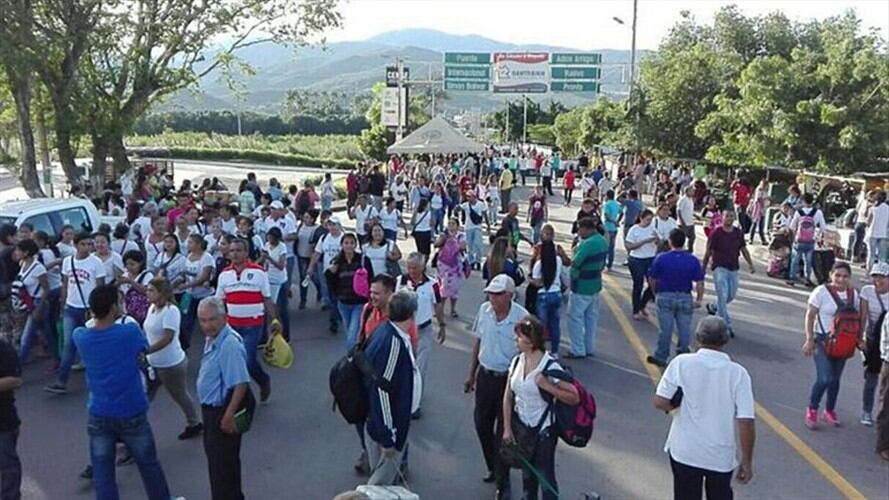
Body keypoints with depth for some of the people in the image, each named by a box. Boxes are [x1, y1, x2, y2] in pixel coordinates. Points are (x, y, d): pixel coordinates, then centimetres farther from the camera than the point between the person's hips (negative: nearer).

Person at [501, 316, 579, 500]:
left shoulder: (550, 366, -20)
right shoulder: (517, 361, -4)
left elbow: (574, 398, -19)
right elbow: (508, 397, 2)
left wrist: (548, 386, -27)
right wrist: (507, 428, -1)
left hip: (543, 430, -5)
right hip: (520, 427, 5)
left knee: (545, 477, 5)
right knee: (527, 473, 21)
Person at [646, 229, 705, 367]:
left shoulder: (661, 258, -11)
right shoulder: (693, 260, -8)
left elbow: (652, 279, -4)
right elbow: (699, 283, -7)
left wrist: (655, 293, 13)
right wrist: (699, 299, 5)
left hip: (665, 297, -1)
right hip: (685, 298, 1)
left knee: (665, 329, 7)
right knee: (684, 328, 14)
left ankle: (661, 357, 16)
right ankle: (684, 354, 28)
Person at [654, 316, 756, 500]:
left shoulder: (681, 363, -13)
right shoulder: (738, 373, -12)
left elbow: (660, 402, -13)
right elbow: (746, 422, -14)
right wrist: (747, 460, -3)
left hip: (684, 452, -1)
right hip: (721, 456, 1)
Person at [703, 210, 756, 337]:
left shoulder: (739, 233, 5)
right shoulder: (716, 233, -8)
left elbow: (743, 249, 14)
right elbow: (708, 251, -3)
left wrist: (750, 264, 8)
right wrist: (704, 267, 1)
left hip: (733, 268, 5)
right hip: (720, 268, -5)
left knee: (731, 295, 12)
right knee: (723, 296, -9)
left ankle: (713, 307, 39)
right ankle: (726, 325, -4)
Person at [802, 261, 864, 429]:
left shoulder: (853, 294, 3)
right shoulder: (822, 291, -12)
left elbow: (857, 318, 13)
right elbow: (810, 316, -10)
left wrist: (859, 338, 7)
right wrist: (809, 340, -14)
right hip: (823, 339, -5)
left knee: (835, 378, 13)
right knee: (824, 378, -13)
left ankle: (829, 411, 31)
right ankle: (812, 409, 8)